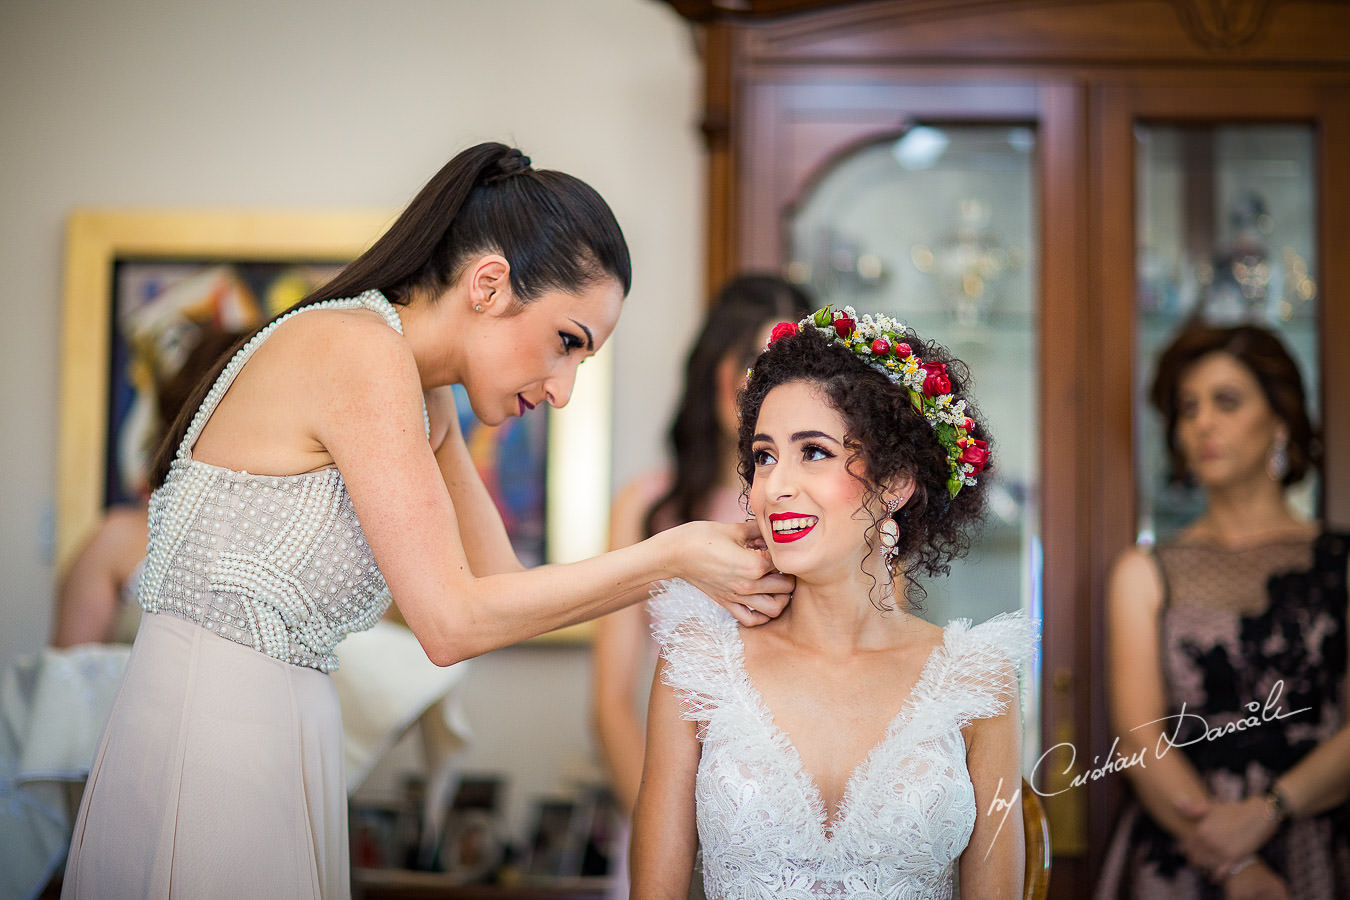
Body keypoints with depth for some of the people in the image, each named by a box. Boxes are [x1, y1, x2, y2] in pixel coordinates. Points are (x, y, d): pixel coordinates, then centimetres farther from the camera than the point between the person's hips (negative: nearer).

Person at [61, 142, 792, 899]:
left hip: (284, 735, 9)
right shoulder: (359, 352, -18)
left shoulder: (426, 401, 11)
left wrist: (705, 581, 2)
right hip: (211, 740, -9)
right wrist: (671, 557, -14)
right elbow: (452, 623, -20)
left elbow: (504, 586, 10)